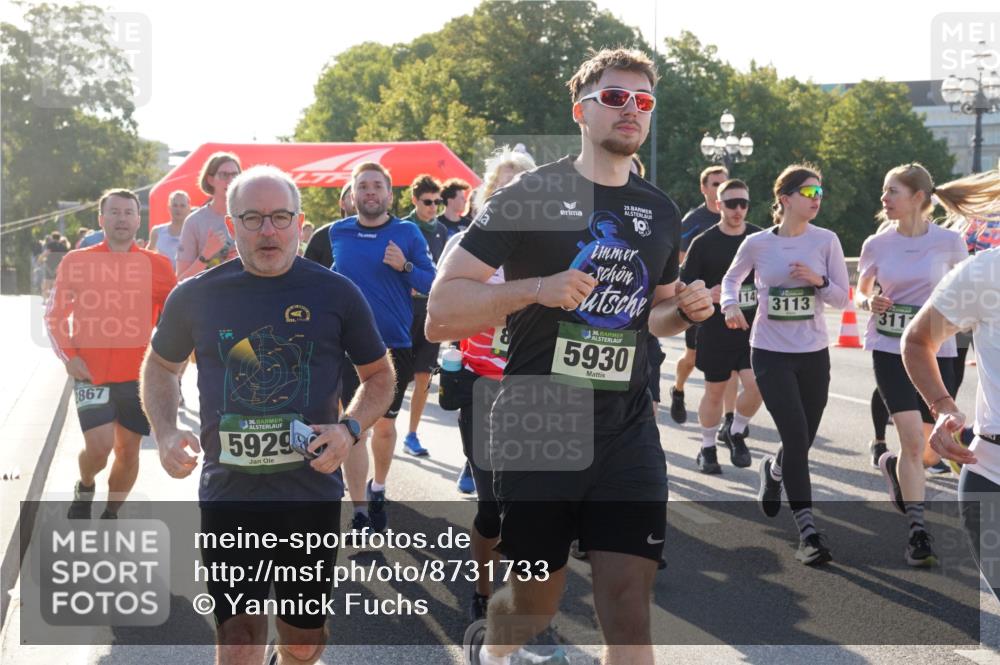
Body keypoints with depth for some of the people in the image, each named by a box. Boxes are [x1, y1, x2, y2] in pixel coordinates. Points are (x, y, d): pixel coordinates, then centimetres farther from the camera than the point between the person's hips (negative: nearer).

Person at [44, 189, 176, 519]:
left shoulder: (157, 265, 0)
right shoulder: (76, 261, -1)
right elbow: (54, 315, 6)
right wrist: (69, 356, -7)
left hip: (139, 376, 2)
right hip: (91, 374, -2)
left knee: (128, 450, 7)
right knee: (100, 445, -15)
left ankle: (111, 515, 27)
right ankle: (84, 488, 19)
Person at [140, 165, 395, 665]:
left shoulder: (336, 294, -3)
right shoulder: (196, 296, -2)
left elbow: (379, 376, 8)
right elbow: (159, 366, 16)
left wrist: (350, 428, -11)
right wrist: (166, 433, -2)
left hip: (312, 494, 1)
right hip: (228, 493, 0)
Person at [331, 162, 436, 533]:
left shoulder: (407, 233, -2)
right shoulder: (337, 233, 3)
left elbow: (431, 284, -3)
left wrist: (405, 266, -19)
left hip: (395, 345, 0)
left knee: (384, 424, 14)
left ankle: (377, 488, 38)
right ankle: (360, 512, -1)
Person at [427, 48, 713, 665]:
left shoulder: (662, 213, 10)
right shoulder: (531, 195, -5)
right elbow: (442, 311, -9)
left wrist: (684, 311, 3)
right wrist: (536, 288, -23)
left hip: (628, 431, 3)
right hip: (537, 428, -3)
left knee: (629, 604, -7)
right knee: (535, 603, 10)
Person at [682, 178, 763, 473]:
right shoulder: (704, 243, -4)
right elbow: (683, 286, -3)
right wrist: (707, 295, -21)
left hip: (753, 329, 2)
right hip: (715, 330, -2)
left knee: (756, 383, -14)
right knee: (715, 391, 6)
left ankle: (736, 432, 14)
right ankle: (707, 448, 26)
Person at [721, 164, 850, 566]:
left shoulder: (826, 241, -2)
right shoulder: (757, 244, -4)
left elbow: (841, 299, 1)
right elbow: (732, 278, 14)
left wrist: (818, 281, -18)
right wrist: (730, 304, -6)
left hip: (814, 354, 3)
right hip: (771, 353, -3)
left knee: (802, 441, 10)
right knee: (796, 437, -13)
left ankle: (773, 470, 47)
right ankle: (807, 530, -9)